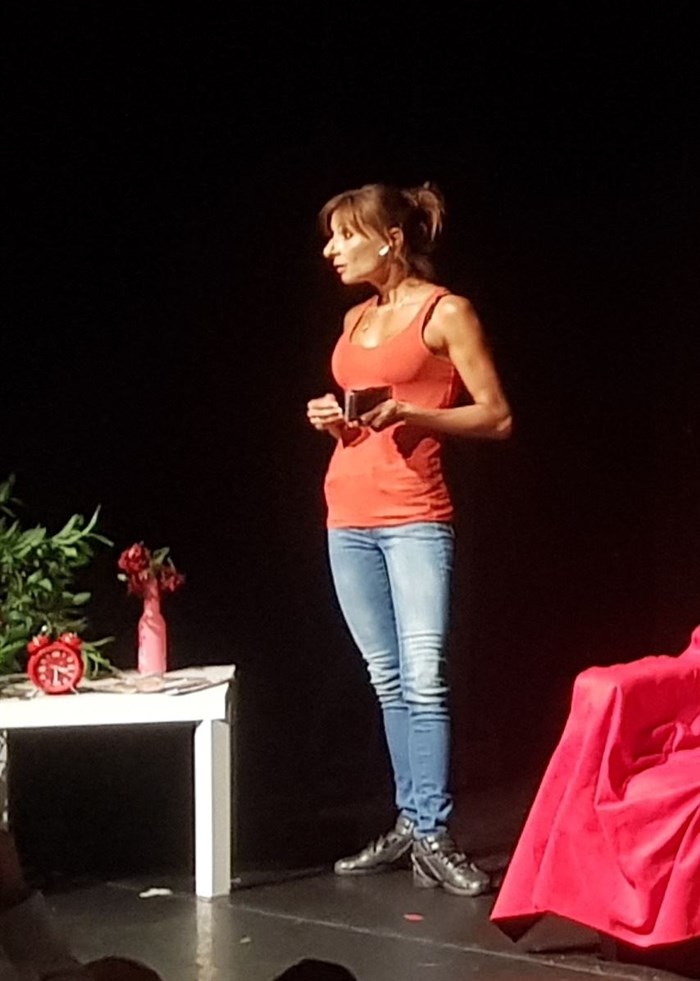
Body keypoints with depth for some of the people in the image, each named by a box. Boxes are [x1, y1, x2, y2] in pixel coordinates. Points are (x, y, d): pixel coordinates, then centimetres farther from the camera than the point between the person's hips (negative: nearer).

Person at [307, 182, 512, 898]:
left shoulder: (446, 313, -3)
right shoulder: (355, 320, 16)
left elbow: (496, 418, -5)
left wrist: (409, 414, -17)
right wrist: (331, 415, 6)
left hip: (414, 516, -7)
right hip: (348, 518, 7)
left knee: (423, 679, -11)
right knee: (386, 680, 9)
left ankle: (431, 838, -7)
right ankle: (408, 824, 15)